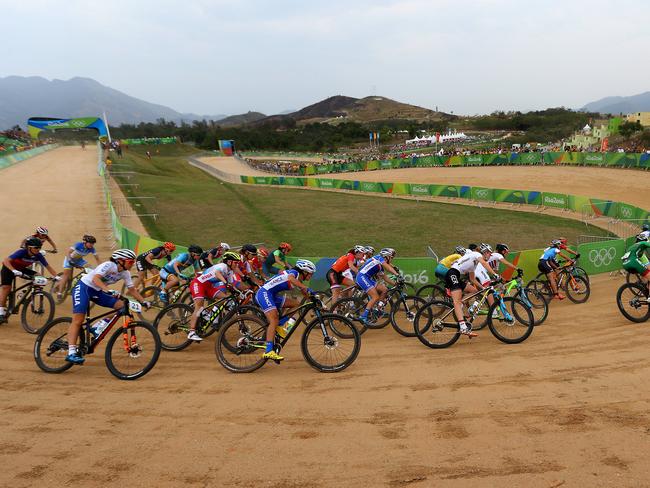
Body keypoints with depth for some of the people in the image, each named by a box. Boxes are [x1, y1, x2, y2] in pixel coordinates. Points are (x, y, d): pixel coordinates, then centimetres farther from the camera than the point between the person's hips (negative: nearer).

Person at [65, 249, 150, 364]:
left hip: (97, 291, 7)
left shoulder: (125, 273, -2)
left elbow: (132, 290, 1)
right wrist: (108, 290, -51)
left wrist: (143, 301, -10)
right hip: (84, 287, -7)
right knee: (78, 320, -17)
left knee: (122, 305, -10)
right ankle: (71, 353, -20)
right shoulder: (109, 265, -23)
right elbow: (95, 278, -37)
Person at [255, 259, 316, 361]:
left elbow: (306, 295, 22)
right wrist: (306, 288, -39)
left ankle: (280, 324, 1)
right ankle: (269, 351, -27)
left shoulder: (298, 281, 17)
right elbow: (290, 278, -35)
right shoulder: (294, 272, -10)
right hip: (264, 293, -9)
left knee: (296, 304, 5)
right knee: (274, 321, -20)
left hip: (272, 295, 9)